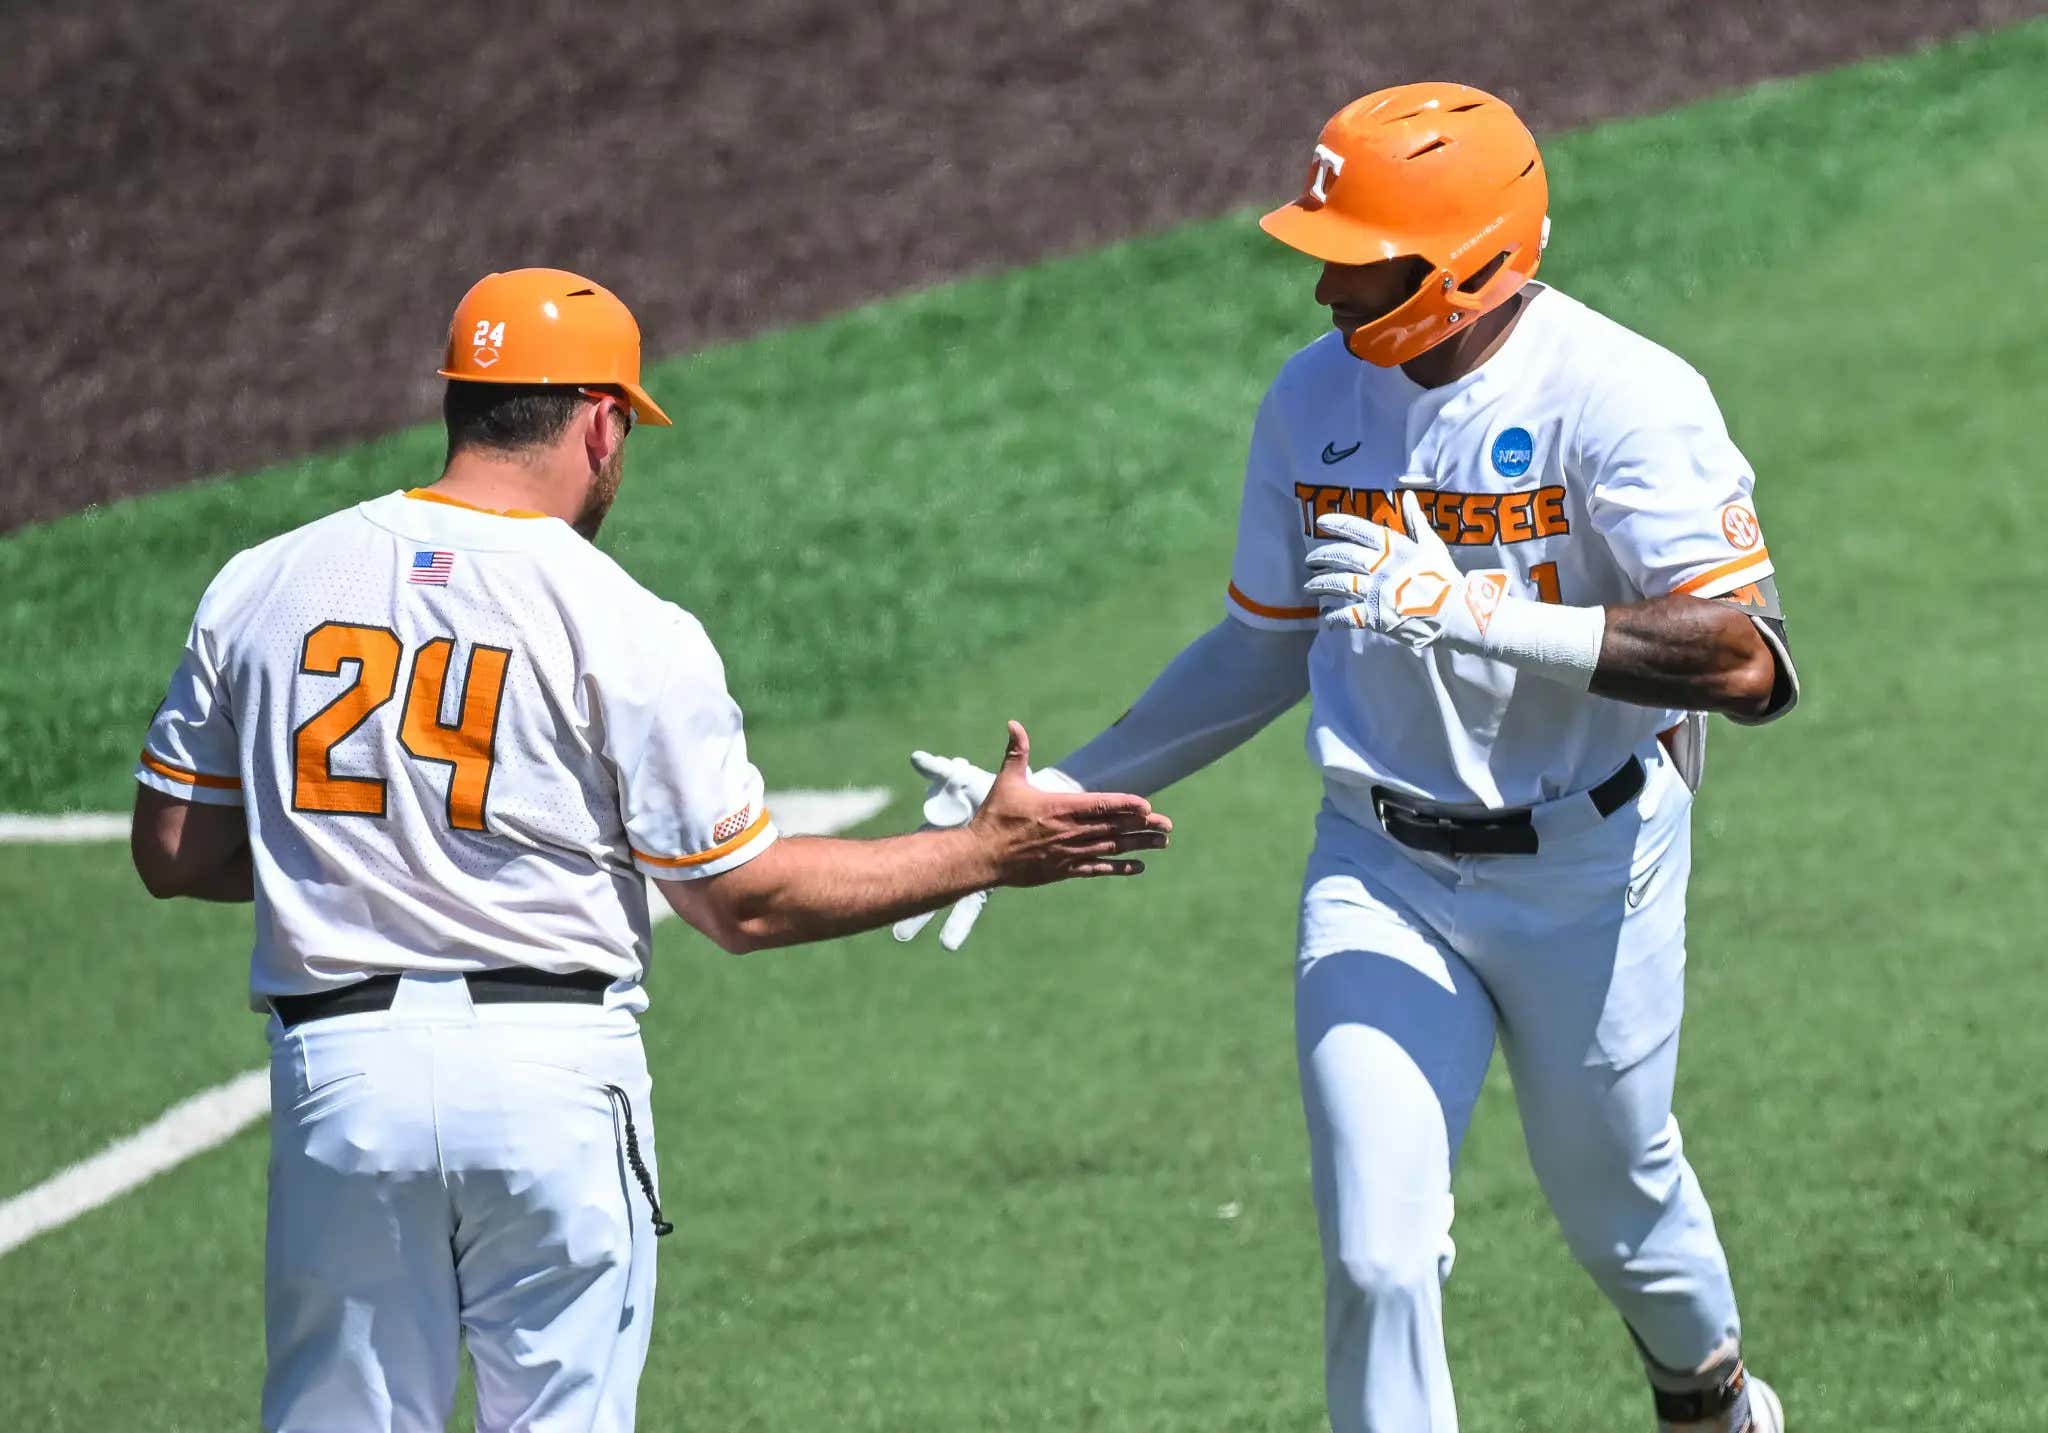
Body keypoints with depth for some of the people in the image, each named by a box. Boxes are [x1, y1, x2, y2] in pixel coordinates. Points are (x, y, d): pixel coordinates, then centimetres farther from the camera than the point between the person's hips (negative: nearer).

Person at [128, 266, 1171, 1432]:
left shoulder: (260, 586, 5)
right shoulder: (625, 631, -6)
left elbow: (174, 854, 9)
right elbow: (743, 900, -3)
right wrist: (987, 853, 6)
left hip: (336, 1073, 3)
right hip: (554, 1075, -3)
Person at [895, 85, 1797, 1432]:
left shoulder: (1618, 398, -22)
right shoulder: (1315, 399, -3)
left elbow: (1745, 663, -33)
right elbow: (1270, 648, 12)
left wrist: (1475, 615, -40)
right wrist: (1058, 796, 8)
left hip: (1590, 865, -3)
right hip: (1382, 870, 3)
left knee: (1618, 1205, 17)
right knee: (1378, 1261, -7)